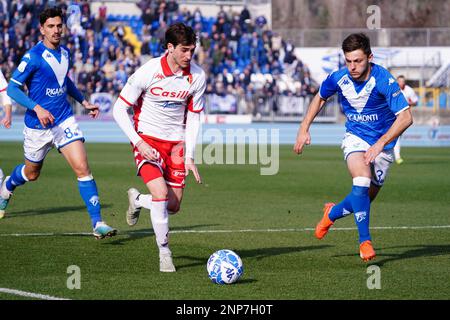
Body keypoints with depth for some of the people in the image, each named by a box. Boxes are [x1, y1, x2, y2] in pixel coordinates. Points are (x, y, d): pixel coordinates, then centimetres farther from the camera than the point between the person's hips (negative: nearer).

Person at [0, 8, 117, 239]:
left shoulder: (64, 53, 4)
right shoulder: (33, 57, -16)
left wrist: (83, 101, 22)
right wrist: (37, 108, -26)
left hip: (64, 120, 4)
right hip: (38, 125, -4)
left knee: (82, 168, -13)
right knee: (31, 174, 17)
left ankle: (97, 223, -13)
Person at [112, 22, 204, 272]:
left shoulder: (197, 76, -7)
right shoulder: (148, 71, -18)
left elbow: (193, 118, 3)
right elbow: (119, 109, -11)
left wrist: (189, 156, -5)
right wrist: (138, 142, -20)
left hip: (176, 142, 4)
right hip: (147, 139, -4)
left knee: (173, 206, 5)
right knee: (161, 193, -23)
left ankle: (137, 200, 38)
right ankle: (164, 252, -7)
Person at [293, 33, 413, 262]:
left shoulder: (384, 80, -25)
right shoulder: (338, 79, -14)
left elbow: (405, 117, -26)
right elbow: (320, 98, 10)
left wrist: (380, 144, -32)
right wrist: (304, 128, 3)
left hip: (382, 144, 0)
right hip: (355, 138, 0)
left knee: (365, 199, 4)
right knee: (362, 181, -27)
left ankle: (332, 213, 36)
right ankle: (365, 241, -16)